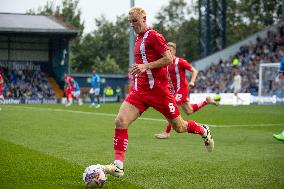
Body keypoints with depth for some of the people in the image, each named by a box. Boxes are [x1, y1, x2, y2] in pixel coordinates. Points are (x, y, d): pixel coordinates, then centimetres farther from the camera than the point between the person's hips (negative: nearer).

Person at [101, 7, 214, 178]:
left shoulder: (153, 36, -9)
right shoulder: (139, 39, 17)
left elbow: (169, 59, -16)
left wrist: (146, 66, -23)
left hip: (159, 90, -7)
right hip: (140, 91, 7)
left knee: (179, 127, 6)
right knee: (120, 121, -14)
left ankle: (204, 131, 39)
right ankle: (118, 166, -16)